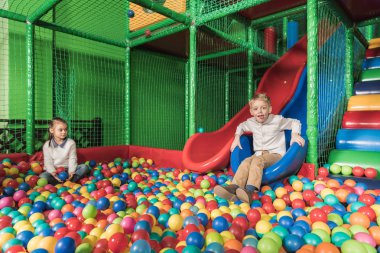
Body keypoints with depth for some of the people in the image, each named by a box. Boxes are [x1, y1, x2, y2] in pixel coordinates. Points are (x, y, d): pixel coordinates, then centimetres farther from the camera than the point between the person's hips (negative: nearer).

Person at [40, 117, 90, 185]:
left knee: (85, 167, -22)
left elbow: (72, 159, -7)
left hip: (67, 169, 1)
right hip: (54, 171, -1)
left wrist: (71, 172, -23)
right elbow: (48, 162, -7)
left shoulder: (71, 143, -3)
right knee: (42, 176, -31)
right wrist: (53, 172, -26)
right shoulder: (47, 145, -2)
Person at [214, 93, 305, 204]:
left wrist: (295, 134, -8)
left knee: (257, 160, -37)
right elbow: (241, 126, 31)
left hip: (275, 154, -4)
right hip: (258, 154, 4)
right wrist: (237, 138, 15)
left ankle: (249, 191, -56)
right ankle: (233, 188, -50)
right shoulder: (251, 122, 10)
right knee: (246, 162, -30)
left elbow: (295, 122, 11)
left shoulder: (277, 120, -1)